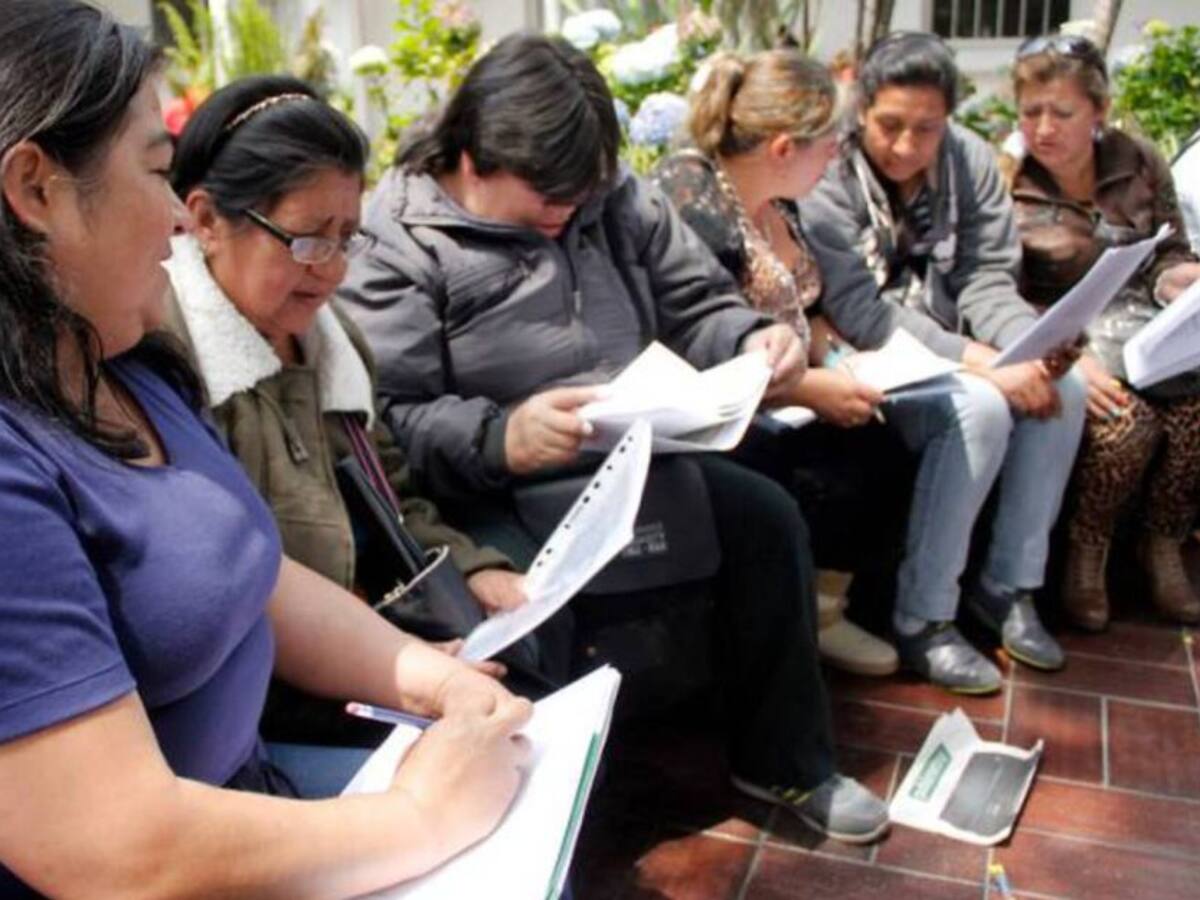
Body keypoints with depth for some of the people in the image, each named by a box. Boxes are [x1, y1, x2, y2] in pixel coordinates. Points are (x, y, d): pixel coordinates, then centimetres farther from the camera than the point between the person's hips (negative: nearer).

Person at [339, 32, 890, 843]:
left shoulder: (616, 198, 7)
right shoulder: (398, 244, -11)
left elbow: (696, 306, 12)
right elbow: (393, 420, -19)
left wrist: (753, 338, -11)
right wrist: (501, 440, -37)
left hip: (638, 459, 6)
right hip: (492, 497, -6)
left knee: (767, 517, -6)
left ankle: (786, 761, 14)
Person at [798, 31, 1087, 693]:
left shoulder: (972, 161, 0)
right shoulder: (828, 175, -18)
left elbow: (986, 279, -2)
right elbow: (857, 311, -24)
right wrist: (981, 362, -30)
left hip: (944, 349, 6)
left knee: (1064, 388, -16)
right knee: (979, 408, -30)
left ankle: (1009, 584, 1)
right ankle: (921, 621, -17)